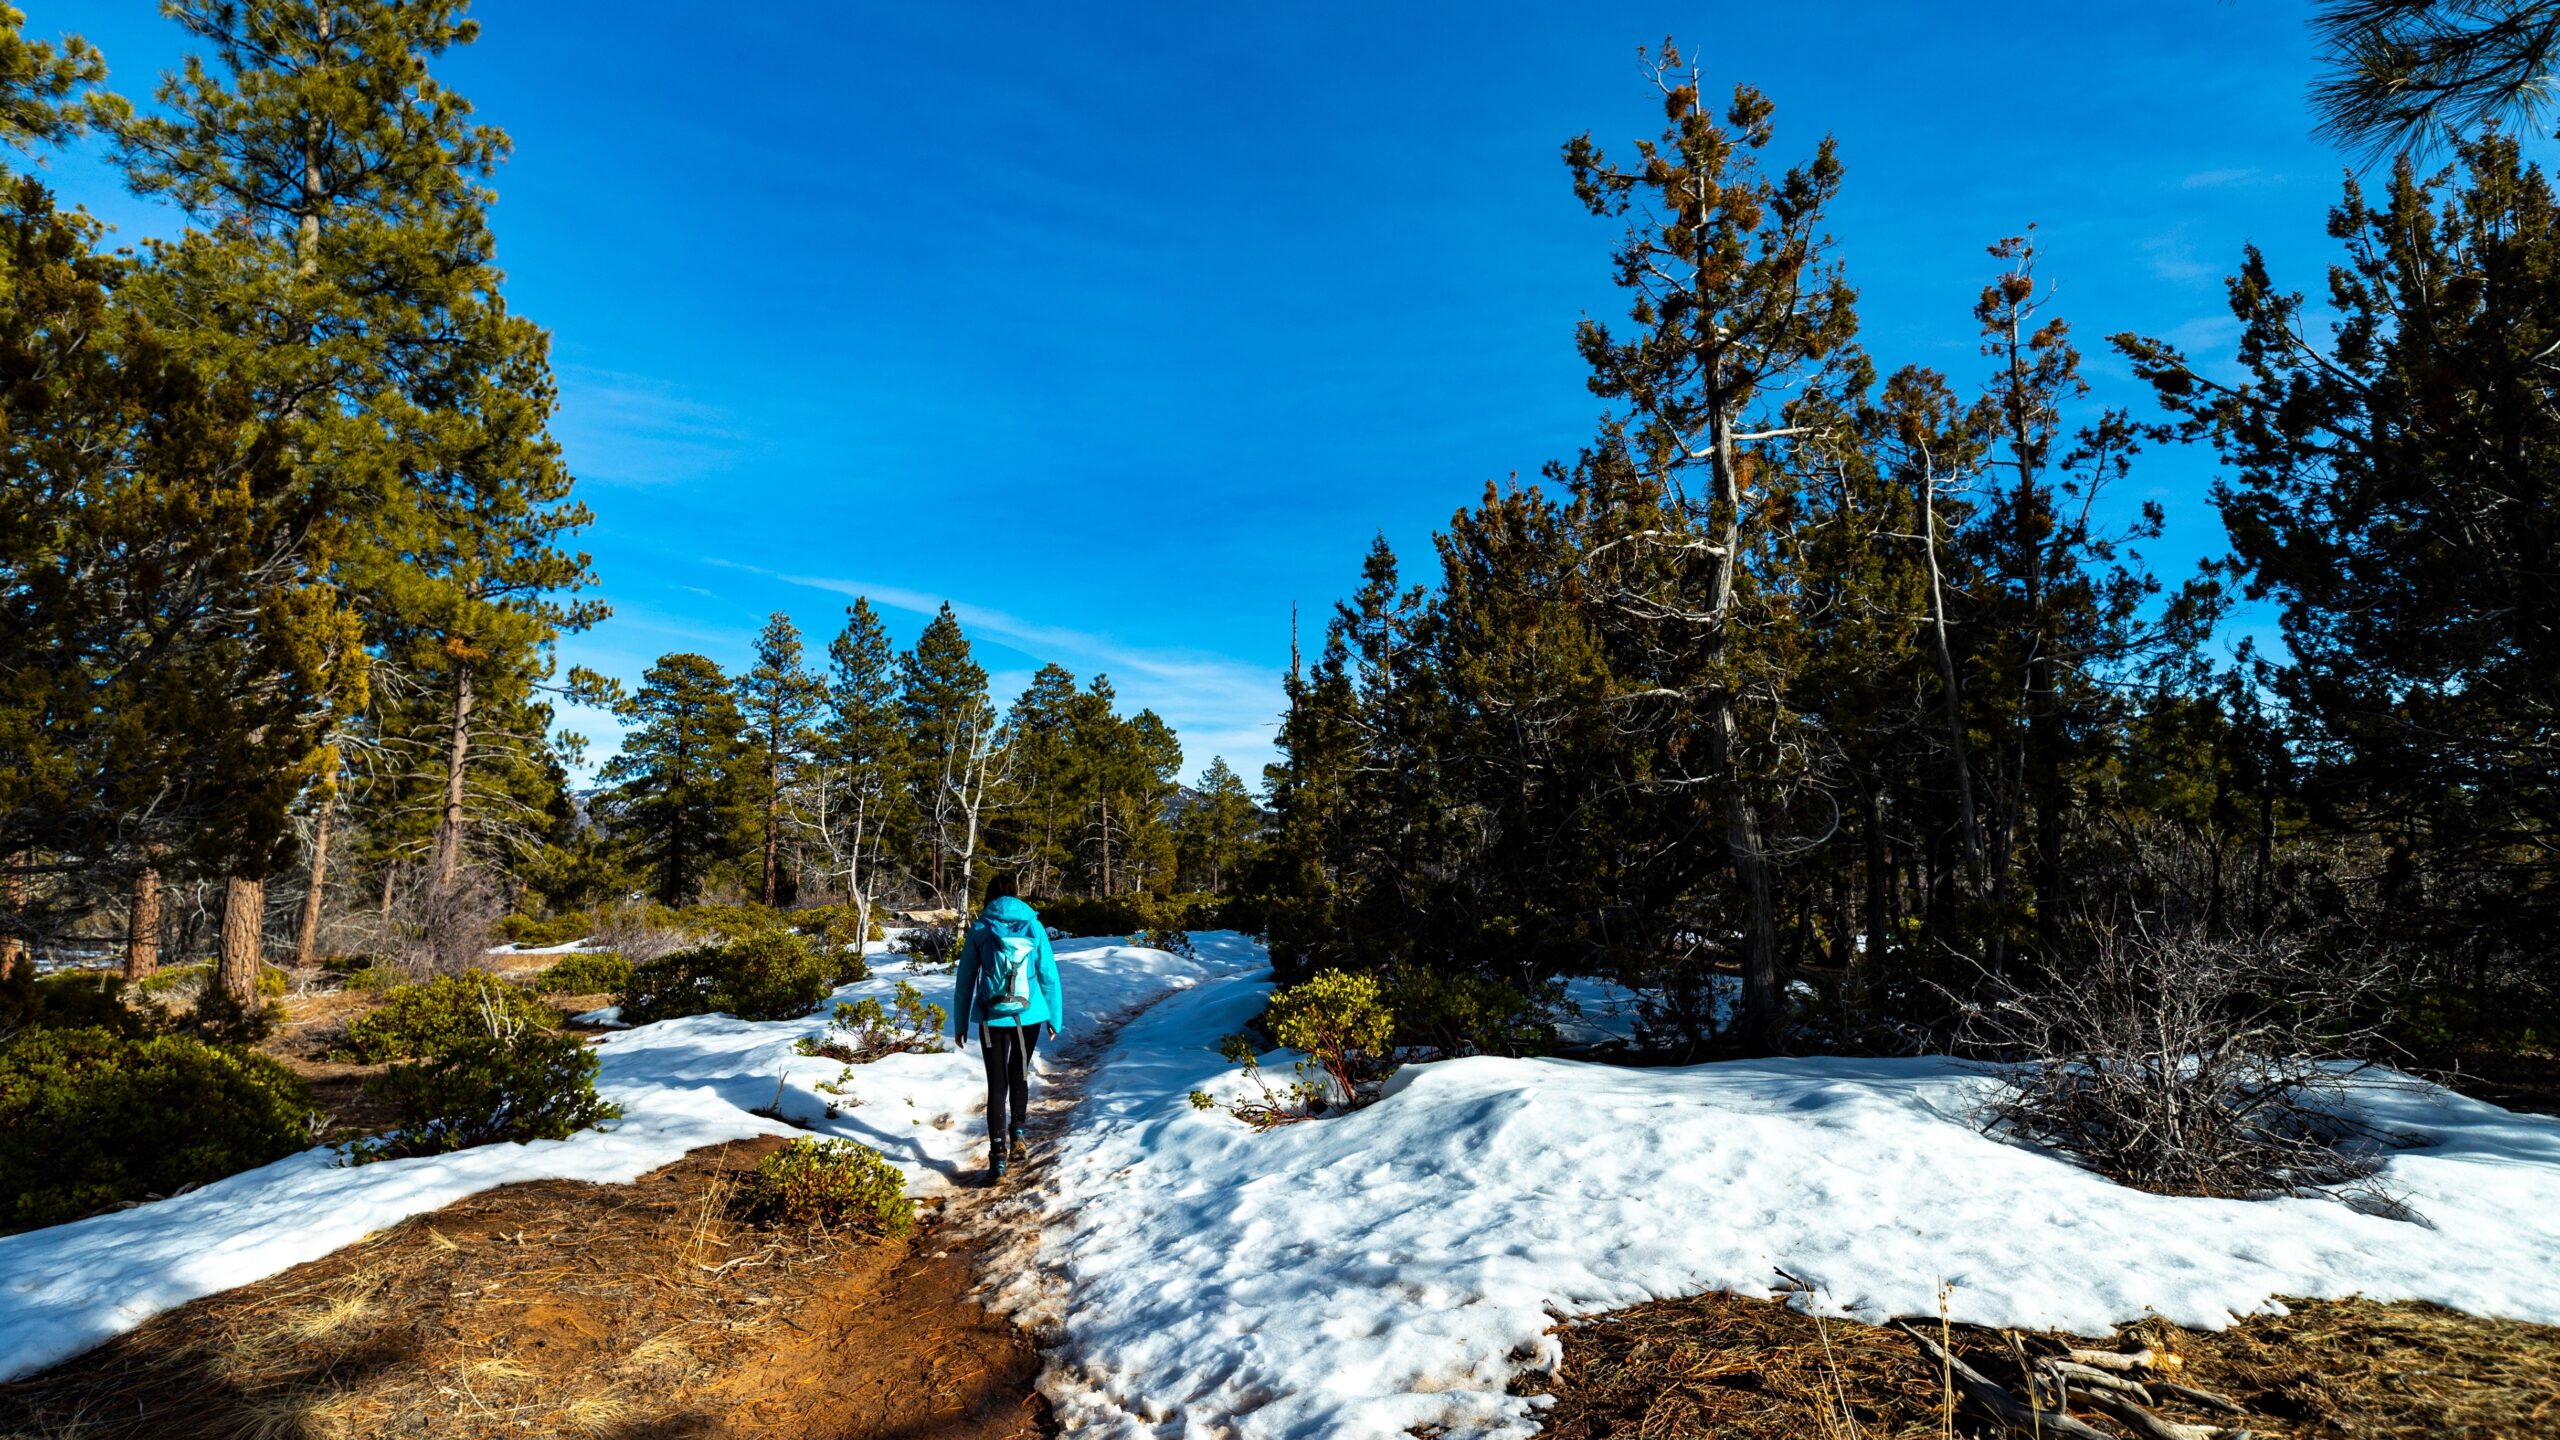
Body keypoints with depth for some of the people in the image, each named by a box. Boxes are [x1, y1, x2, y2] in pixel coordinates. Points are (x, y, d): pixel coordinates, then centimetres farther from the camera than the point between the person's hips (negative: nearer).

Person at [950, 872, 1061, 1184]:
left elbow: (965, 980, 1)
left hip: (992, 1018, -1)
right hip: (1029, 1016, 1)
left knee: (997, 1084, 5)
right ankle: (1016, 1137, 27)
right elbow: (1049, 975, 0)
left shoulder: (979, 929, -2)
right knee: (1019, 1076, 22)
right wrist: (1055, 1017, 10)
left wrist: (960, 1023, 10)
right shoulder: (1033, 926, -1)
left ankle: (998, 1154, -4)